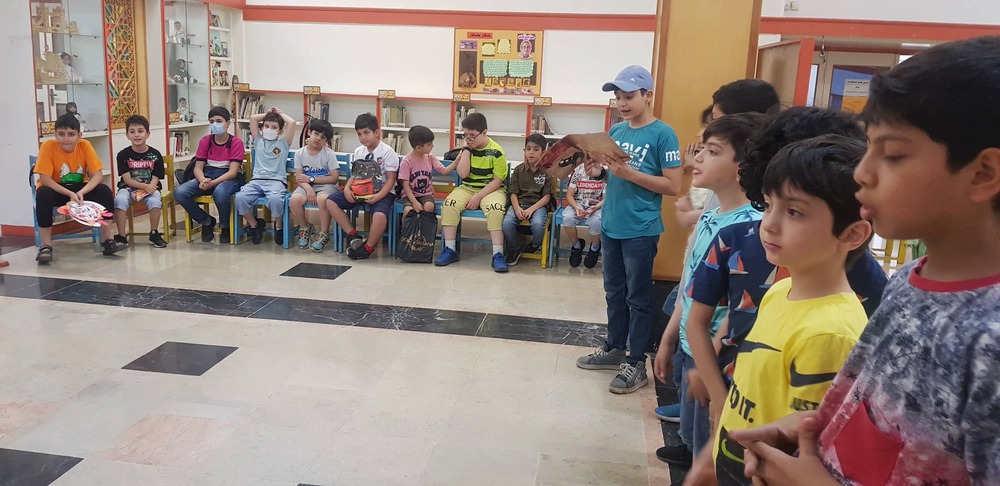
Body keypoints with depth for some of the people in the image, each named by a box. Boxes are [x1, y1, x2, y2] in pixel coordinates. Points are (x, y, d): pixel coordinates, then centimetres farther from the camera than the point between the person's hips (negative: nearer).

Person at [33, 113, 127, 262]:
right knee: (43, 195, -34)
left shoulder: (85, 145, -14)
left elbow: (98, 175, -17)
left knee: (105, 191, -24)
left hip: (80, 189, 2)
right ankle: (46, 245, -24)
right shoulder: (48, 147, -19)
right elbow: (44, 179, -22)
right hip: (56, 190, -2)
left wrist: (81, 193, -33)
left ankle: (107, 240, -16)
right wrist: (70, 194, -34)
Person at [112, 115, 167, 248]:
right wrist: (145, 186, -22)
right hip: (128, 188, 0)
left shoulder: (155, 154, 0)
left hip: (149, 187, 0)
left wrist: (144, 191, -22)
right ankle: (121, 236, -21)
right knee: (119, 200, -31)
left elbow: (155, 178, -3)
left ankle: (154, 234, -12)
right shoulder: (123, 155, -1)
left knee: (155, 201, -32)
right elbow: (127, 179, -7)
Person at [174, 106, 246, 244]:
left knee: (220, 192, -41)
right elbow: (198, 168, 4)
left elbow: (233, 172, -13)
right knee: (180, 193, -22)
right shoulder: (205, 141, 7)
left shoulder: (236, 142, -5)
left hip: (229, 178, -5)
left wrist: (212, 183, -26)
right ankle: (207, 221, 3)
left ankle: (225, 226, -10)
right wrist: (203, 180, -20)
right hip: (207, 176, 5)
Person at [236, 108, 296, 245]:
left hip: (276, 180, -3)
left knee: (275, 199, -37)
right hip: (257, 180, 3)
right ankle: (254, 225, 0)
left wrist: (280, 114, 18)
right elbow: (252, 118, 17)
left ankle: (278, 227, -6)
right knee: (240, 198, -26)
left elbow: (292, 123, 2)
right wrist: (268, 114, 28)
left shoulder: (284, 142, 14)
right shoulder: (259, 140, 22)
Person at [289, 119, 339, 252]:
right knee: (294, 200, -28)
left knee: (322, 199, -37)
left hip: (326, 185, -3)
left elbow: (334, 178, -10)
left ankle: (323, 234, -16)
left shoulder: (329, 153, -6)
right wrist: (309, 189, -24)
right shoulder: (300, 153, 0)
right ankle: (304, 228, 2)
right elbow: (299, 178, -4)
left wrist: (311, 179, -13)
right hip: (307, 185, 3)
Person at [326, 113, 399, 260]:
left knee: (380, 215, -37)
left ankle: (368, 247, -12)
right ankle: (353, 235, -5)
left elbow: (390, 179, -11)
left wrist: (379, 196, -25)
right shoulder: (358, 152, 10)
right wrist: (347, 188, -8)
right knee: (330, 202, -9)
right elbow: (355, 175, 14)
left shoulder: (387, 151, -8)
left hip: (382, 192, -6)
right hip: (360, 191, 6)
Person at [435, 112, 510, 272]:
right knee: (449, 203, -24)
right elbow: (463, 174, -7)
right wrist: (466, 148, -10)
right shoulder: (468, 148, 3)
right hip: (467, 188, 4)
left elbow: (497, 181, -12)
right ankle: (450, 250, -18)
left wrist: (478, 197, -20)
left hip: (491, 190, -4)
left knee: (495, 208, -36)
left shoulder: (496, 151, -10)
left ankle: (498, 254, -32)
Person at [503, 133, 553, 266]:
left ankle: (535, 245, 2)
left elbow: (546, 196, -3)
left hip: (538, 205, -2)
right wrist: (517, 208, -16)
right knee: (507, 223, -28)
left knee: (538, 224, -34)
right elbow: (514, 193, 4)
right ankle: (514, 249, 0)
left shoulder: (547, 171, 2)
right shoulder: (518, 170, 8)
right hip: (519, 204, 2)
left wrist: (531, 209, -17)